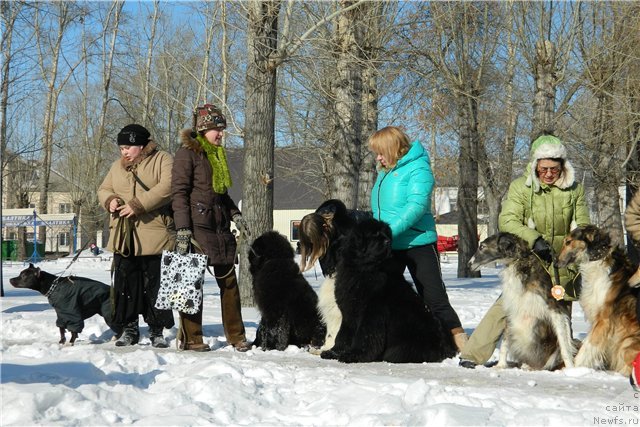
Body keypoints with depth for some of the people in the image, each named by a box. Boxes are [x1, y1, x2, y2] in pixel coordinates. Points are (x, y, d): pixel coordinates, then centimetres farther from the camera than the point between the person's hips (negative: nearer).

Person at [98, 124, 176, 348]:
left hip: (155, 237, -5)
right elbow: (103, 189, 24)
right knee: (125, 284, 6)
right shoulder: (117, 166, 18)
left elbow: (167, 187, -17)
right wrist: (110, 200, -2)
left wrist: (138, 205, -22)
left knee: (155, 285, -1)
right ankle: (129, 329, 16)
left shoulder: (163, 160, -2)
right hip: (123, 237, 5)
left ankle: (157, 330, 10)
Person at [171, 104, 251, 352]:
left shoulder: (217, 154, 18)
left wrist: (235, 215, 13)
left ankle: (236, 336, 13)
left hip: (220, 227, 8)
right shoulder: (188, 152, -6)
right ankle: (190, 338, 4)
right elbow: (179, 192, -12)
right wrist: (182, 230, -19)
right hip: (196, 226, -8)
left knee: (228, 280, 7)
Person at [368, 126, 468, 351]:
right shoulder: (384, 173, 13)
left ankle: (459, 342, 0)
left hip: (418, 242, -8)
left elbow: (416, 206, -22)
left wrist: (390, 231, -29)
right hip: (389, 247, 8)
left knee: (435, 298, -6)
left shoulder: (417, 169, -11)